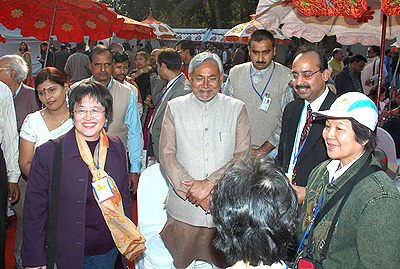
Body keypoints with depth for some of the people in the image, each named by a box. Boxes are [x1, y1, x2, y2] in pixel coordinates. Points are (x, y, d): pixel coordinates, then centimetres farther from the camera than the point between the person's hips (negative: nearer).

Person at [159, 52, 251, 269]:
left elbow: (242, 155, -4)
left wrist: (209, 183, -16)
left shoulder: (237, 109, 4)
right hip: (184, 209, 0)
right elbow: (167, 156, -3)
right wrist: (194, 192, -13)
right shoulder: (175, 108, 4)